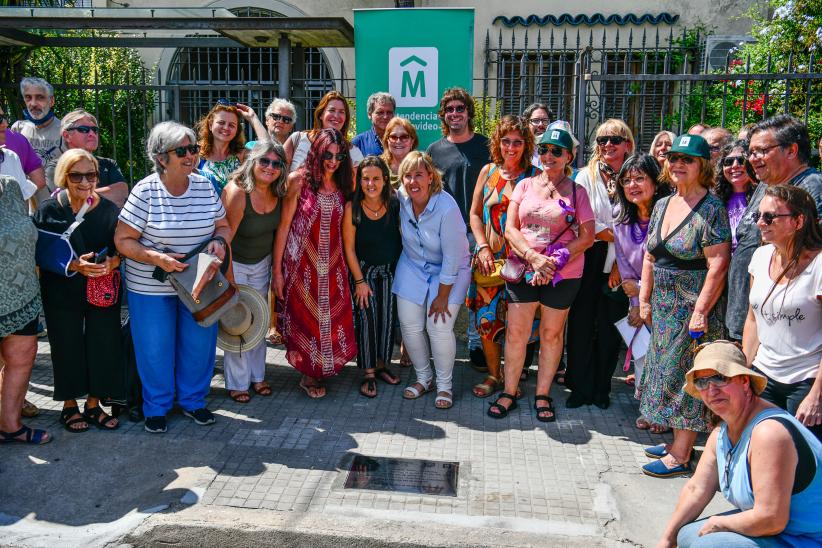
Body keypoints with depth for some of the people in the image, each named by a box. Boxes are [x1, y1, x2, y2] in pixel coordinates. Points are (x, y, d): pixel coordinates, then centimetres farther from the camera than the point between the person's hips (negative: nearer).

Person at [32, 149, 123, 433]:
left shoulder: (109, 209, -1)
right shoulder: (49, 210, -5)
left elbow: (122, 248, 4)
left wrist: (111, 263, -18)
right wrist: (74, 265, -21)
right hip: (63, 294, -1)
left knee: (103, 346, 4)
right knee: (68, 348, 7)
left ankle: (93, 404, 23)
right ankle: (69, 406, 27)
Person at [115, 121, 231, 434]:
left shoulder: (205, 187, -2)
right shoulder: (145, 191, -14)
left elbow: (223, 225, 9)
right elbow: (123, 240, -11)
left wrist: (219, 240, -14)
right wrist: (157, 258, -25)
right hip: (151, 287, -3)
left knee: (199, 344, 12)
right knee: (155, 349, 9)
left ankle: (192, 400, 35)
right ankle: (156, 408, 31)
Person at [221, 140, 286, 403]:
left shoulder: (277, 193, -9)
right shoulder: (237, 192, -28)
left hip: (262, 263, 6)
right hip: (234, 263, -5)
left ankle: (257, 375, 30)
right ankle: (237, 383, 16)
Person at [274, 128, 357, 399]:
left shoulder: (343, 185, 2)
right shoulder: (299, 180, -11)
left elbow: (345, 228, 7)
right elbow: (283, 226, -10)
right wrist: (277, 271, -11)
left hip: (332, 265, 4)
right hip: (302, 263, -3)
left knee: (331, 317, 9)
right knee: (306, 317, 9)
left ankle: (320, 369, 30)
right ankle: (309, 374, 28)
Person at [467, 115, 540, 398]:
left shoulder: (536, 176, -2)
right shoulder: (488, 172, 7)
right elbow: (475, 214, 9)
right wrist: (483, 247, -3)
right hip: (489, 258, 3)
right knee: (487, 316, 5)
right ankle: (493, 375, 22)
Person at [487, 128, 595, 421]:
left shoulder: (576, 191, 2)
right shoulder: (525, 186, 7)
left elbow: (587, 236, -4)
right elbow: (510, 229, 0)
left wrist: (554, 261, -14)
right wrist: (534, 257, -15)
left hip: (563, 275, -1)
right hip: (523, 270, 1)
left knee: (551, 333, 9)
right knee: (515, 333, 3)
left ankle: (542, 395, 23)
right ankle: (509, 393, 17)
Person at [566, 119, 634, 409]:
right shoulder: (586, 176, 3)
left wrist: (620, 263, -8)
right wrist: (617, 235, -13)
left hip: (618, 264, 0)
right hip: (588, 258, 0)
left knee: (610, 324, 7)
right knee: (582, 321, 1)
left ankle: (601, 388, 21)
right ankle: (580, 387, 14)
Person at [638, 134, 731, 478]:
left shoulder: (711, 209, -13)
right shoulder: (662, 205, 10)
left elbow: (718, 265, -18)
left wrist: (701, 311, -21)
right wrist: (645, 299, 10)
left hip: (693, 307, -8)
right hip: (664, 307, 8)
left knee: (685, 376, -1)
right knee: (667, 371, 14)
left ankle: (680, 456, 11)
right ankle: (677, 442, 29)